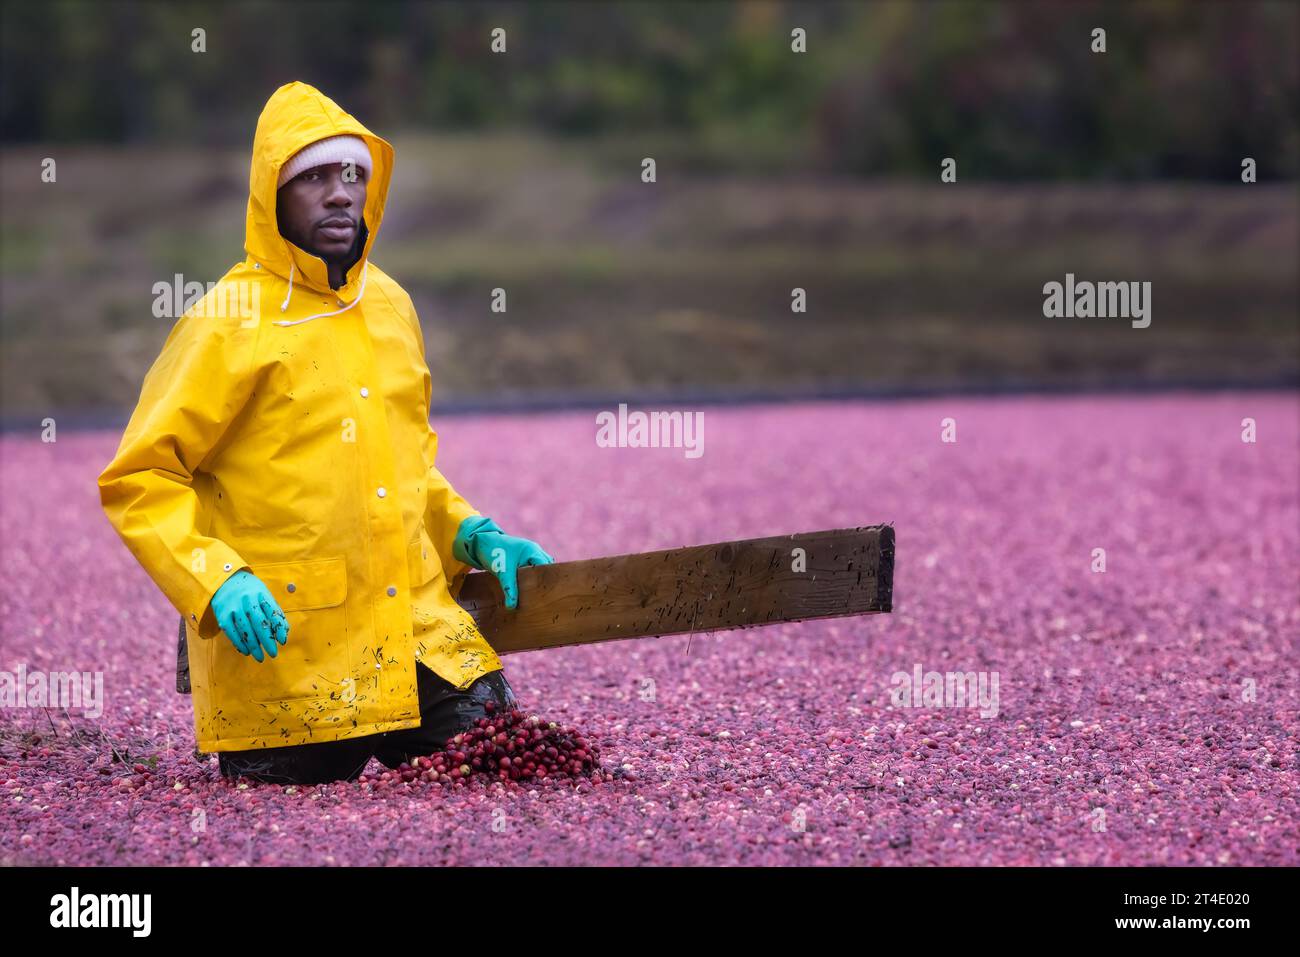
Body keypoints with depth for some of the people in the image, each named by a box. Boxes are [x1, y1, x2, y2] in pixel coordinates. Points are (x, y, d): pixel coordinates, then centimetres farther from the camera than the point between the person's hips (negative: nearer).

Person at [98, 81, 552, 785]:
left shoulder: (392, 306, 12)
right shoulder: (230, 322, -8)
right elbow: (137, 480, -8)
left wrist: (471, 534, 9)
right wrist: (216, 582, -22)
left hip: (418, 636, 5)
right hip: (283, 651, -5)